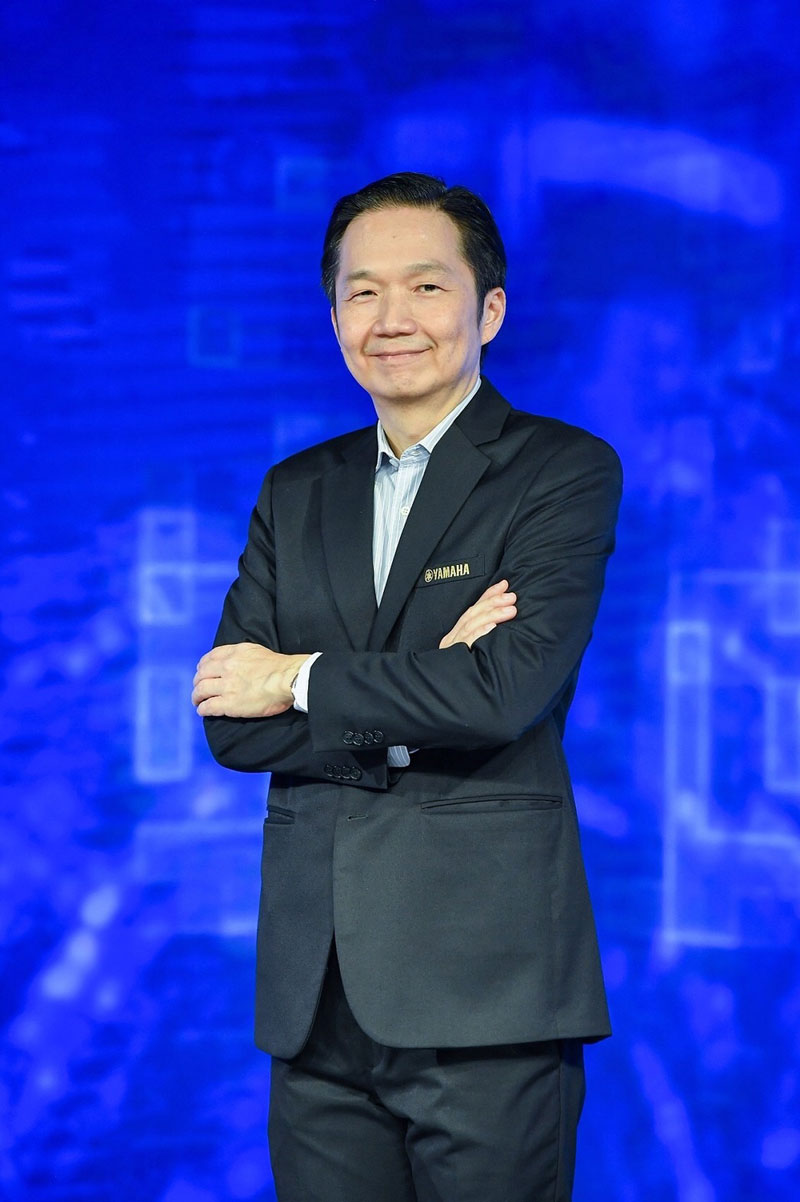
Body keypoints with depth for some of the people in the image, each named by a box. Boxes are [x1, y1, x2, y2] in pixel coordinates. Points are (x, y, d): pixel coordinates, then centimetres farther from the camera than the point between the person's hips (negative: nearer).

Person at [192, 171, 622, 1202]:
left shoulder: (565, 470, 0)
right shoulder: (296, 492, 15)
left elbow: (506, 692, -15)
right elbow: (231, 725, 5)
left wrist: (301, 681, -3)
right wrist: (419, 697, -9)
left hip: (483, 982, -4)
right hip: (317, 993, 5)